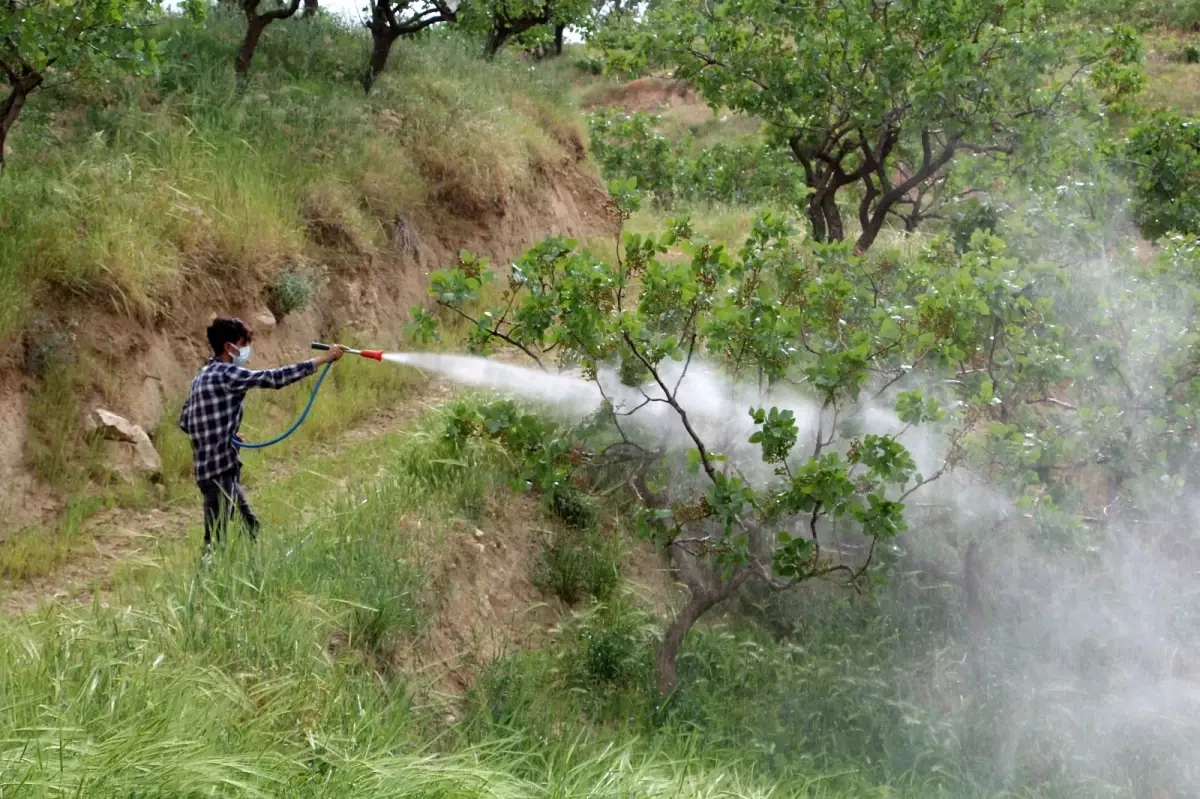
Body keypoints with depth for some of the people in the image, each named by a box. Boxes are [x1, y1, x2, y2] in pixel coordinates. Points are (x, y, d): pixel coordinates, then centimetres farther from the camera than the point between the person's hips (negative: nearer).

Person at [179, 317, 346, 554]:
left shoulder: (203, 377, 14)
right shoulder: (226, 374, -15)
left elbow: (184, 421, 17)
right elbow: (274, 378, -19)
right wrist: (323, 359, -17)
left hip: (225, 469, 10)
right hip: (217, 470, -10)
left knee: (250, 527, 16)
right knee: (217, 539, -7)